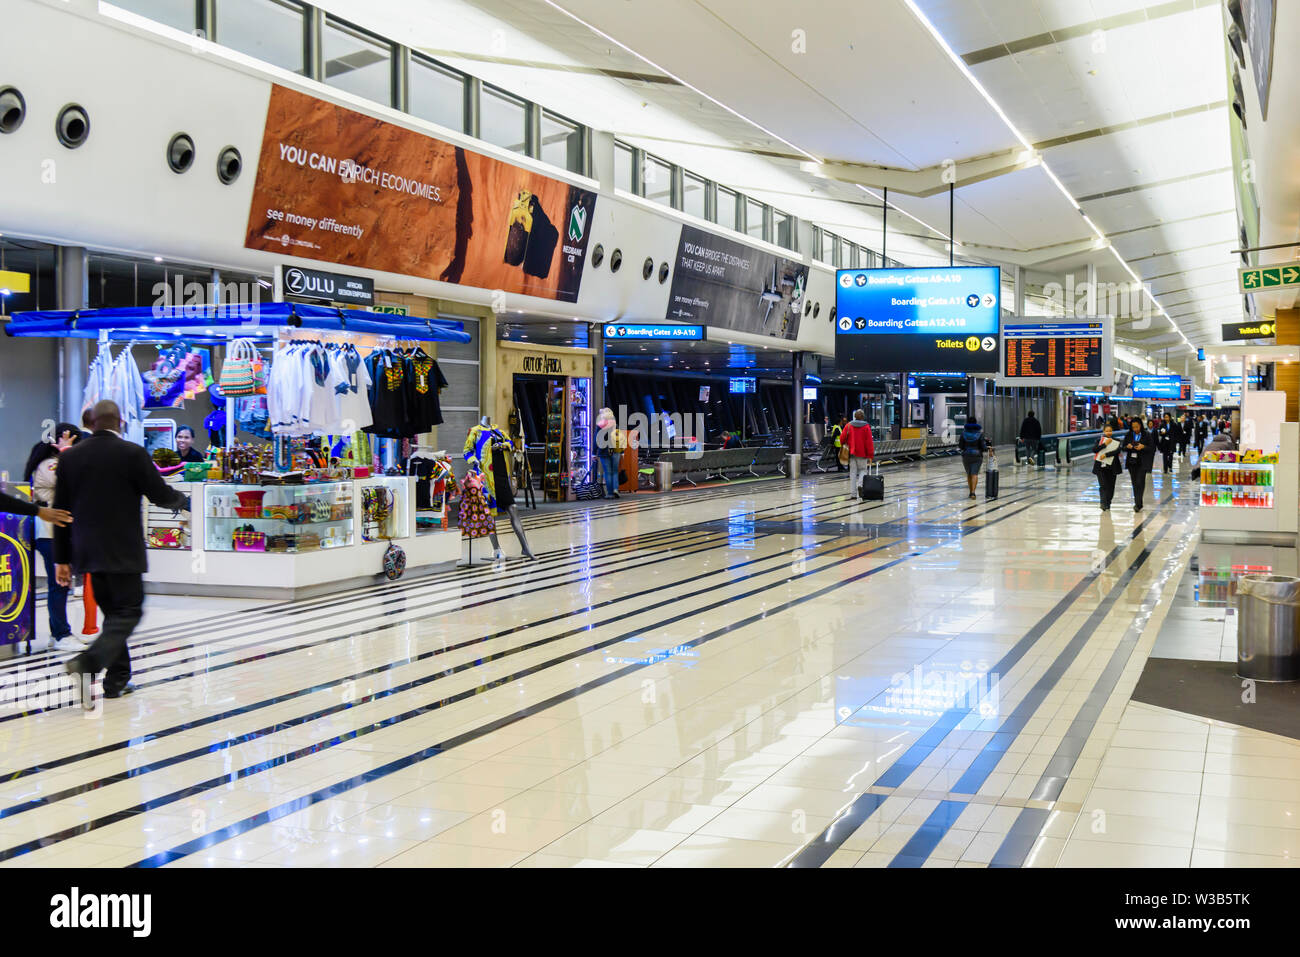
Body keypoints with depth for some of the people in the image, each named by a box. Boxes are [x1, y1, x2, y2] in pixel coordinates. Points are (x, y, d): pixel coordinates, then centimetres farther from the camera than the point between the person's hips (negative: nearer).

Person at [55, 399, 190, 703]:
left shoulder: (69, 456, 5)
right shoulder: (132, 453, -10)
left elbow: (61, 510, 7)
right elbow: (160, 495, -6)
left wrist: (62, 558, 11)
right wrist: (184, 501, 18)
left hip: (88, 551, 6)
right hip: (123, 551, -6)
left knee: (114, 612, 17)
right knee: (128, 612, -1)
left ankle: (117, 678, 19)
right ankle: (88, 663, -23)